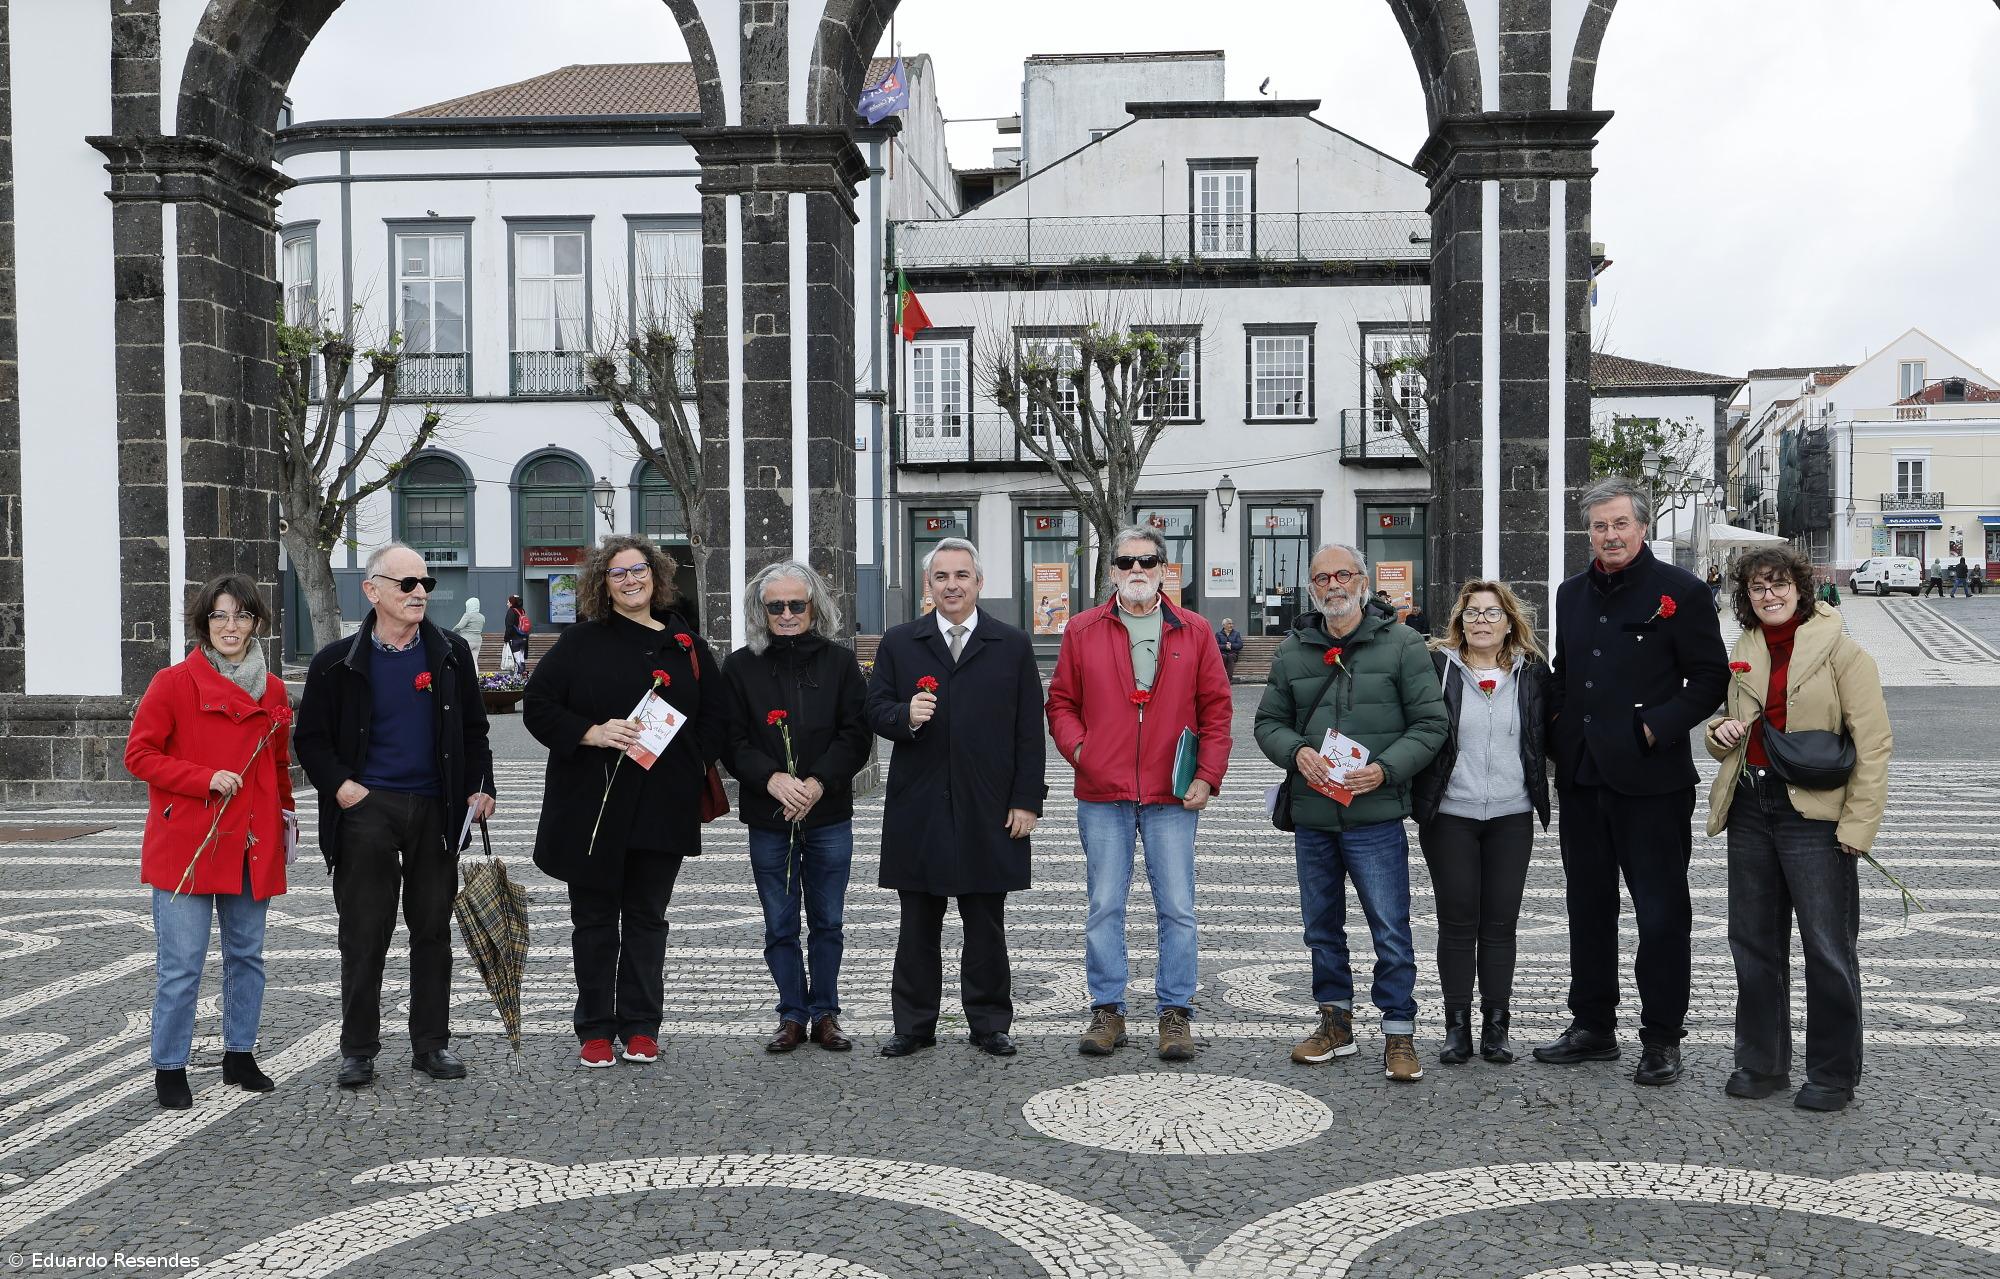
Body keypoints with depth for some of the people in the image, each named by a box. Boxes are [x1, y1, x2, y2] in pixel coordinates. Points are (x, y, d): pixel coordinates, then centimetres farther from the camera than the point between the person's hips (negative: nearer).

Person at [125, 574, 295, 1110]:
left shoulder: (273, 691, 8)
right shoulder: (173, 683, -6)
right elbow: (139, 755, -6)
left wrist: (285, 815, 12)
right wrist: (206, 779, -16)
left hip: (252, 846, 5)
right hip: (186, 844, -5)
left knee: (247, 955, 13)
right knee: (181, 965, -3)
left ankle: (240, 1055, 26)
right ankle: (169, 1068, 11)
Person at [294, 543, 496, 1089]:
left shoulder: (451, 654, 7)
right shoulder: (338, 662, 0)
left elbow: (474, 730, 13)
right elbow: (310, 738, 5)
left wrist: (479, 787, 3)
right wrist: (339, 784, -8)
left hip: (436, 808, 2)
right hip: (367, 809, -2)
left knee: (433, 929, 7)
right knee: (364, 933, 1)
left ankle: (432, 1043, 18)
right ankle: (358, 1049, 13)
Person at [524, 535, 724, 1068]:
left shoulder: (685, 643, 7)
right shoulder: (581, 641, 1)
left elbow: (716, 712, 13)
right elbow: (537, 705, -3)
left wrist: (694, 762, 1)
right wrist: (591, 733, -16)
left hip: (663, 806, 2)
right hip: (592, 804, -2)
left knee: (647, 917, 9)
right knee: (595, 918, 7)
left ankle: (640, 1027, 17)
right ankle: (595, 1030, 15)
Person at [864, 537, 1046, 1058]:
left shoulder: (1013, 645, 5)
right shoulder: (898, 643, 8)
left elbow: (1029, 731, 2)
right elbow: (876, 711, 6)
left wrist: (1027, 800, -4)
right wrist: (905, 717, -17)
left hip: (988, 809, -1)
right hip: (918, 806, 1)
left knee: (986, 926, 7)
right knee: (918, 924, 8)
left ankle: (990, 1023, 19)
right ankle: (914, 1024, 18)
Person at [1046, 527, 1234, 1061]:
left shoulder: (1193, 631, 6)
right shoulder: (1082, 630, 7)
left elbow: (1215, 709, 6)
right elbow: (1061, 702, 11)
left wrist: (1207, 776, -2)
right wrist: (1077, 748, -6)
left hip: (1172, 797, 0)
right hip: (1102, 796, 0)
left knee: (1177, 909, 3)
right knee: (1104, 907, 5)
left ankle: (1175, 1012, 14)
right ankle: (1107, 1010, 16)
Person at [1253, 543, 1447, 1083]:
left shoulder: (1402, 643, -2)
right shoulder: (1294, 649, 9)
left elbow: (1431, 723, -4)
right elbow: (1269, 721, 12)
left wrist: (1385, 769, -17)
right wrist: (1297, 752, -9)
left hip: (1375, 816, -4)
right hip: (1311, 816, 4)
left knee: (1391, 930, -2)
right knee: (1322, 928, 15)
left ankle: (1399, 1033, 10)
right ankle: (1336, 1022, 29)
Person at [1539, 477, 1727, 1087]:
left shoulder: (1679, 591, -5)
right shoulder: (1572, 594, 13)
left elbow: (1711, 677, -5)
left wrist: (1657, 728, -14)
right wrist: (1558, 743, 8)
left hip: (1650, 780, -6)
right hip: (1581, 779, 6)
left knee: (1661, 912, 2)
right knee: (1588, 905, 13)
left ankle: (1661, 1038, 13)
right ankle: (1593, 1027, 25)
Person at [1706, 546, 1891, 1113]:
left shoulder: (1840, 650, -6)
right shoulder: (1743, 651, 11)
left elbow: (1873, 742, -9)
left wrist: (1858, 825, -15)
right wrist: (1721, 730, 0)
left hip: (1813, 813, -6)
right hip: (1749, 808, 6)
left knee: (1829, 950, 0)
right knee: (1753, 943, 12)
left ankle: (1834, 1076, 14)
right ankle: (1761, 1062, 25)